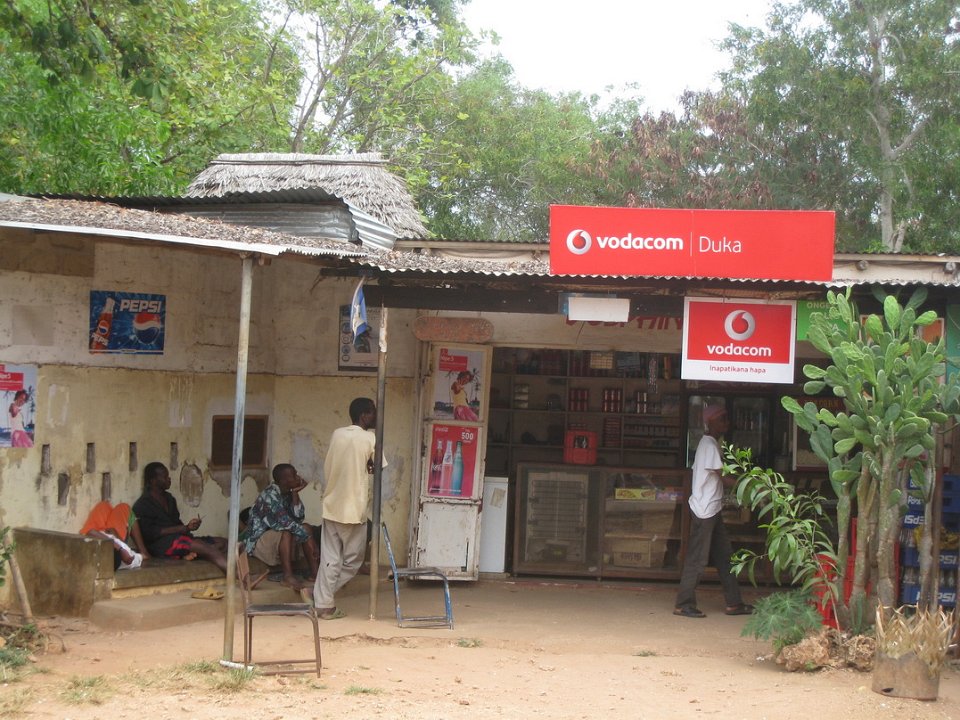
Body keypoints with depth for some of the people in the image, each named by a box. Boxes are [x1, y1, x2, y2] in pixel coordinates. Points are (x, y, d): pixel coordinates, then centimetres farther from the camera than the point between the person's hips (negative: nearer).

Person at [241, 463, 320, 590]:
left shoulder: (287, 494, 1)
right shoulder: (270, 495, -25)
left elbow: (299, 518, -6)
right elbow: (285, 522, -30)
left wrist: (295, 494, -14)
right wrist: (310, 540, -28)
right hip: (257, 540, -9)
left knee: (306, 528, -2)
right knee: (287, 533, -32)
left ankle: (315, 572, -7)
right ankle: (288, 576, -31)